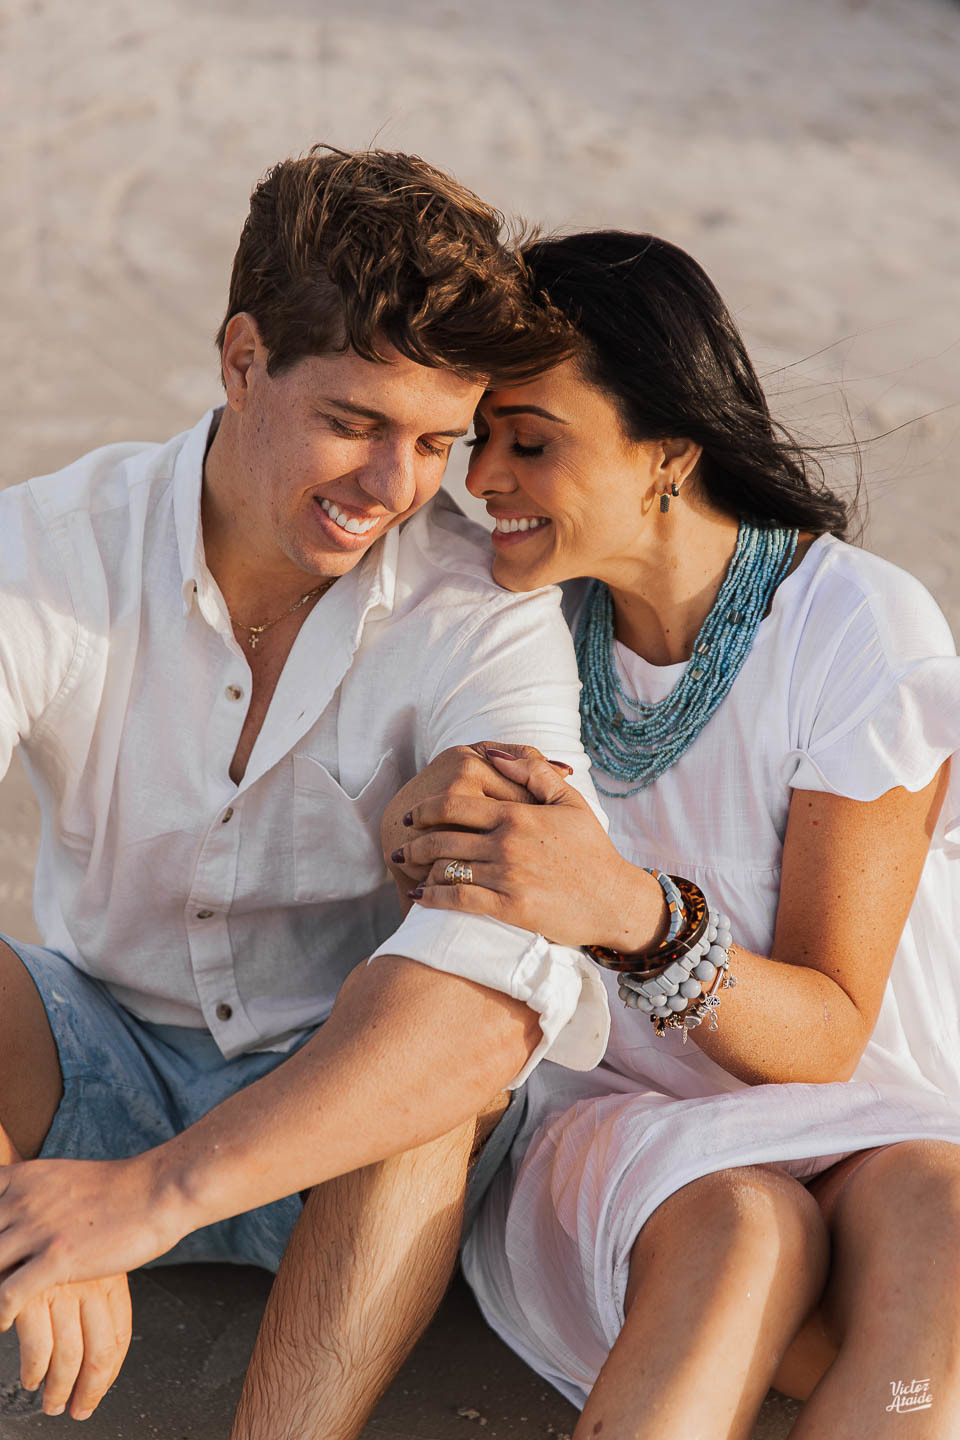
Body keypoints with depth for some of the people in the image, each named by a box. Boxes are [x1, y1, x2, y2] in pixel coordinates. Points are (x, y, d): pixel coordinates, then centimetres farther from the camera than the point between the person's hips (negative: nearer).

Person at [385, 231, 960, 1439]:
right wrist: (430, 834, -21)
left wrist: (630, 912, -33)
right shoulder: (530, 616, -1)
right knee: (744, 1232, -34)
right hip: (618, 1126, 2)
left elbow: (827, 1034, -13)